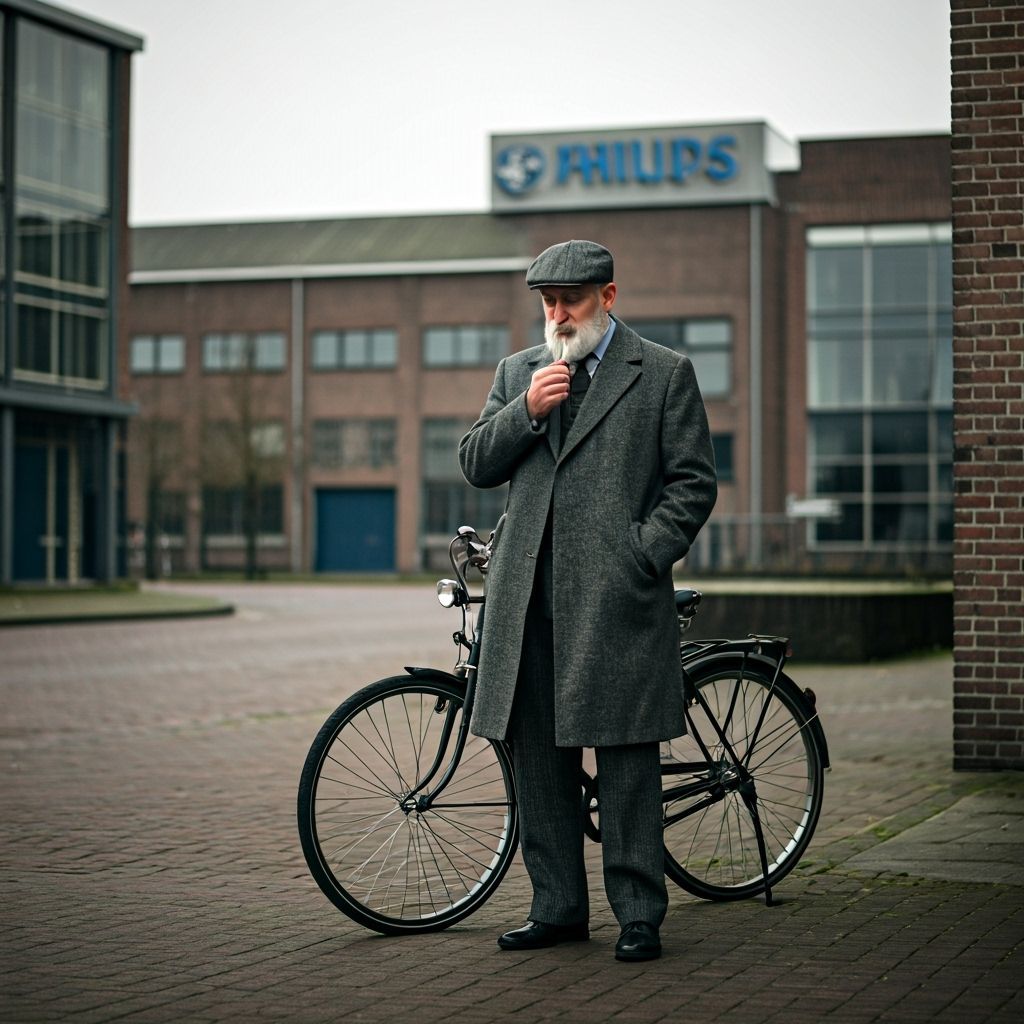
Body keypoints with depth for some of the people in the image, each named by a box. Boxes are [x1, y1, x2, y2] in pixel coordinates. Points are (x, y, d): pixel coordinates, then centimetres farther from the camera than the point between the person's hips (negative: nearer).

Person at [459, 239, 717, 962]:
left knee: (627, 760, -2)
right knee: (539, 758, 9)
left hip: (617, 598, -5)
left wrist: (644, 556, -10)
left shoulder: (664, 373, 4)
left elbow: (694, 482, 1)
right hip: (530, 599, 5)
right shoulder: (518, 373, 17)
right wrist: (527, 409, -5)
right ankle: (558, 908, 19)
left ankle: (640, 916, 6)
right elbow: (476, 464, 11)